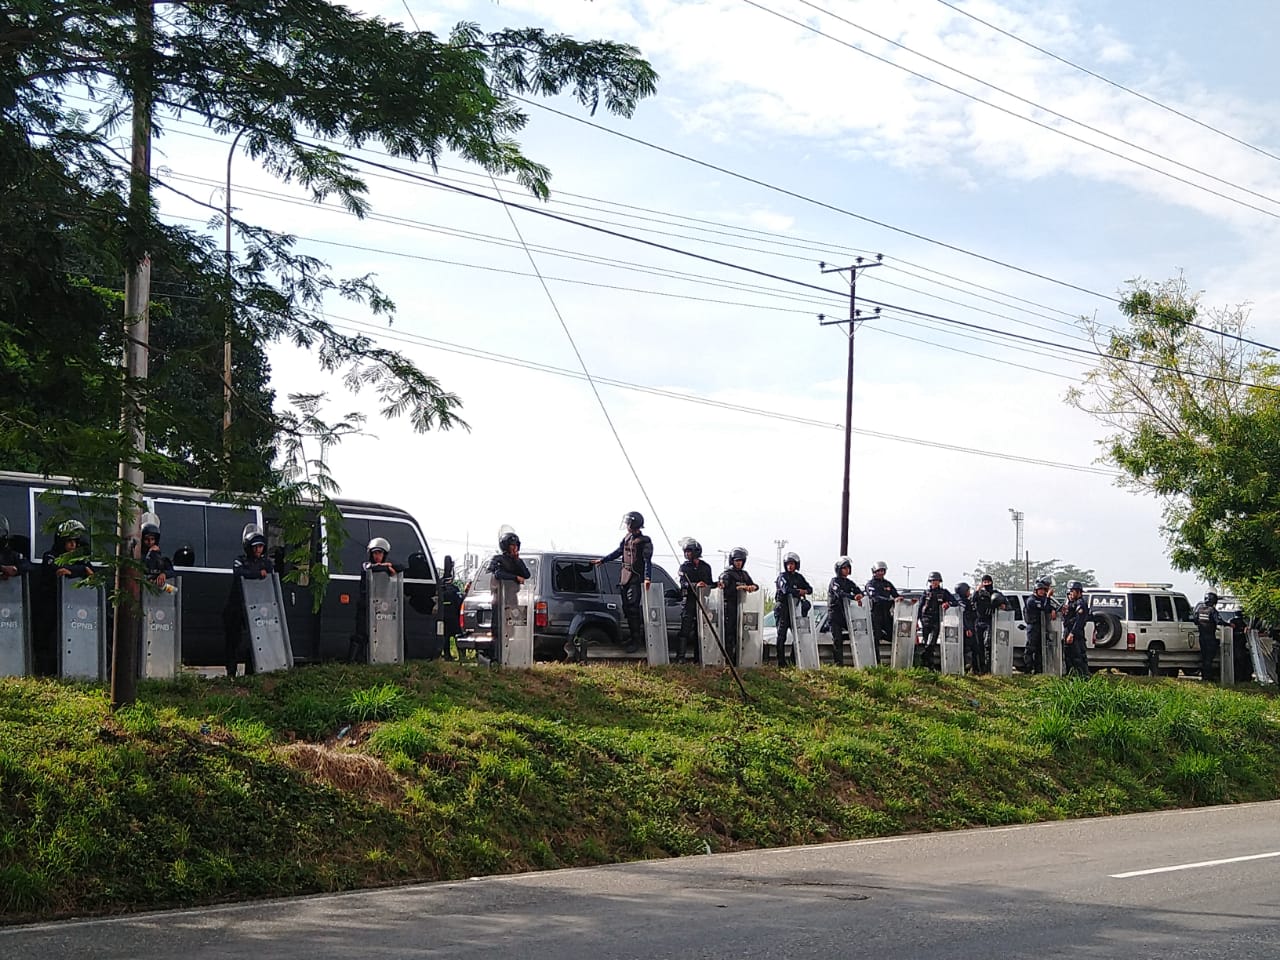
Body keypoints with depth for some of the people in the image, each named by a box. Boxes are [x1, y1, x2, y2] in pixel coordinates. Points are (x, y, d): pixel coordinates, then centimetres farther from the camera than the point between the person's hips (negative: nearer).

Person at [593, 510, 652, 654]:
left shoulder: (644, 542, -8)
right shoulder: (627, 539, 15)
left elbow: (647, 561, -16)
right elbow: (618, 552, 27)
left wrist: (647, 578, -28)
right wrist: (602, 560, 31)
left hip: (636, 579, -8)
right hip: (624, 578, 8)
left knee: (633, 609, -11)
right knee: (627, 608, 9)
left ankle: (636, 640, -9)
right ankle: (632, 636, 19)